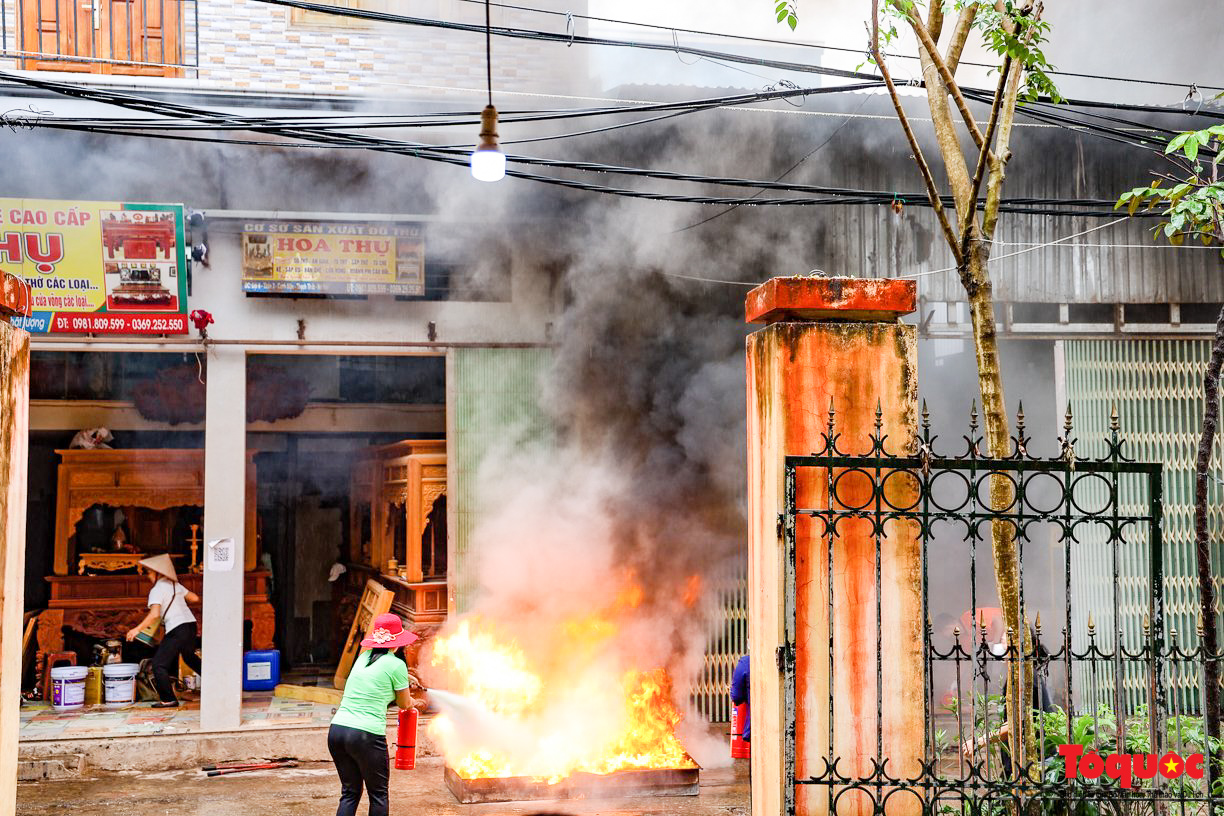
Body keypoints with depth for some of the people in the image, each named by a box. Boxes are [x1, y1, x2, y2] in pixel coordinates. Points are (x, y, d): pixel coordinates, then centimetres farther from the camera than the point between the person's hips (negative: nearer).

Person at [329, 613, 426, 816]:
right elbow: (404, 703, 9)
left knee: (350, 792, 16)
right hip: (366, 735, -6)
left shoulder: (364, 657, 13)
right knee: (378, 794, 11)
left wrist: (406, 679, 49)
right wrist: (416, 703, 31)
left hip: (336, 729, 6)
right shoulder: (396, 664, -5)